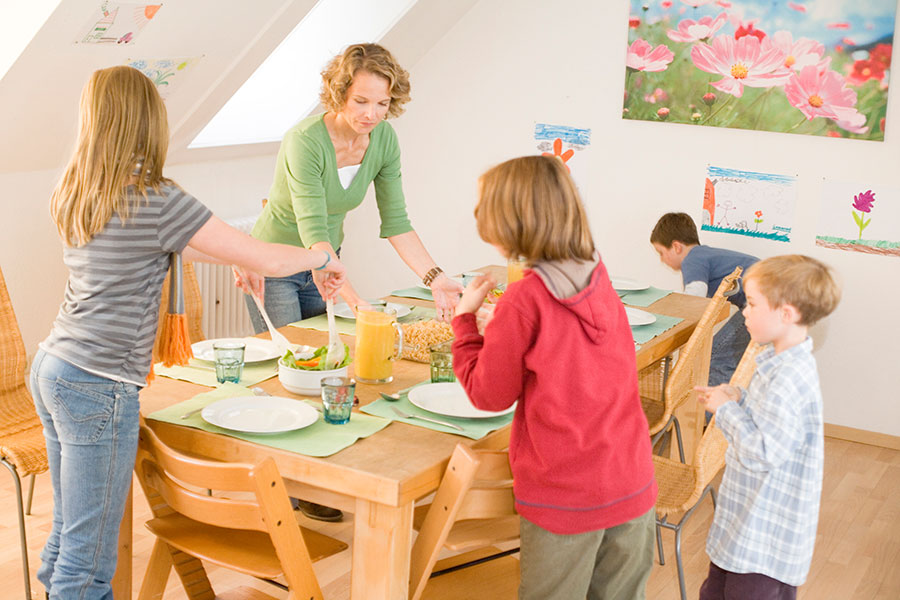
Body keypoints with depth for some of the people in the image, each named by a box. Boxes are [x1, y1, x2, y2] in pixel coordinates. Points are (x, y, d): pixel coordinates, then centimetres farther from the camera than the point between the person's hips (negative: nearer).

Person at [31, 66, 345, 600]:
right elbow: (265, 261, -13)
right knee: (90, 557, 2)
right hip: (100, 387, -9)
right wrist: (323, 258, 5)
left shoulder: (75, 195, 8)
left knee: (70, 531, 21)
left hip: (52, 369, 9)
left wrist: (229, 256, 26)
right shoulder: (156, 200, -16)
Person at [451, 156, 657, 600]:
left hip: (564, 498, -6)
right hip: (631, 487, 6)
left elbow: (489, 394, -7)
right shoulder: (600, 278, 2)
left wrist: (466, 319, 2)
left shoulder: (523, 300, -18)